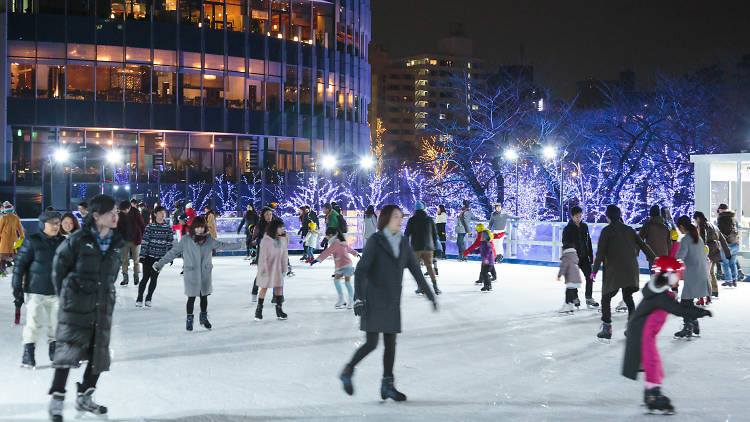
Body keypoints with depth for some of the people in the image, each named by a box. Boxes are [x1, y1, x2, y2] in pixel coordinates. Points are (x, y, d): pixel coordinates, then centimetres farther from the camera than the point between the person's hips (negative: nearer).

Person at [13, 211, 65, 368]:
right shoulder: (32, 242, -5)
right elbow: (20, 264, -4)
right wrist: (17, 287, -6)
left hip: (57, 290, 4)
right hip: (35, 290, -4)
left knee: (57, 321, 7)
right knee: (34, 321, -5)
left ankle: (54, 349, 23)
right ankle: (28, 351, 7)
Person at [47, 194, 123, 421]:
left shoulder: (116, 243, 6)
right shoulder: (78, 240, -11)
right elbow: (59, 266, 0)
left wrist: (105, 294, 15)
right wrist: (64, 295, 6)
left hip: (103, 307, 6)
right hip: (76, 306, -5)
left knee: (99, 353, 9)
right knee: (68, 351, -6)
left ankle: (84, 398, 25)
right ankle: (57, 400, 5)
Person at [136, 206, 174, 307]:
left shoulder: (168, 228, 2)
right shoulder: (150, 227, -4)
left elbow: (171, 242, 6)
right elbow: (144, 242, -4)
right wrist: (142, 255, -6)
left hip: (160, 257, 2)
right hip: (149, 256, -2)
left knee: (154, 278, 7)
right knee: (146, 277, -2)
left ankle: (148, 299, 20)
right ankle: (139, 298, 10)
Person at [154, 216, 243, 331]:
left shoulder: (209, 239, 0)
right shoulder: (186, 240, -7)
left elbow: (222, 245, 11)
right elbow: (173, 252, -3)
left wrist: (239, 245, 12)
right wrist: (160, 263, -4)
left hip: (205, 274, 3)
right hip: (191, 274, -3)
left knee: (204, 296, 14)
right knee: (191, 298, 4)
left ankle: (203, 317, 33)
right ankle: (189, 319, 21)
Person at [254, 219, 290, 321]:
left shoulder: (283, 239, -2)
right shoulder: (266, 240, -17)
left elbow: (284, 254, 7)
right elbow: (263, 256, -14)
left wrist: (284, 268, 9)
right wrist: (264, 269, -14)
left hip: (277, 267, 4)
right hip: (267, 267, -4)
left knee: (279, 287, 5)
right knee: (264, 288, 4)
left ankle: (279, 310, 13)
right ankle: (259, 310, 17)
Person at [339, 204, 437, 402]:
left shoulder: (403, 243, 7)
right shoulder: (375, 241, -10)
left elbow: (416, 271, 11)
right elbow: (360, 270, -16)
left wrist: (431, 296, 10)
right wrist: (358, 298, -26)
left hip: (392, 301, 6)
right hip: (373, 299, -6)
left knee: (391, 344, 5)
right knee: (371, 343, -7)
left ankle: (387, 386, 13)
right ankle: (347, 372, 15)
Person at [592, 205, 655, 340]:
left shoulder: (607, 231, -5)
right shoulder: (629, 230, 10)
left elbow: (600, 252, -9)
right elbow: (643, 245, 12)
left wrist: (594, 271, -6)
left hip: (613, 271, -5)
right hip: (631, 270, 5)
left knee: (606, 298, 6)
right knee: (628, 297, 17)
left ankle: (607, 328, -1)